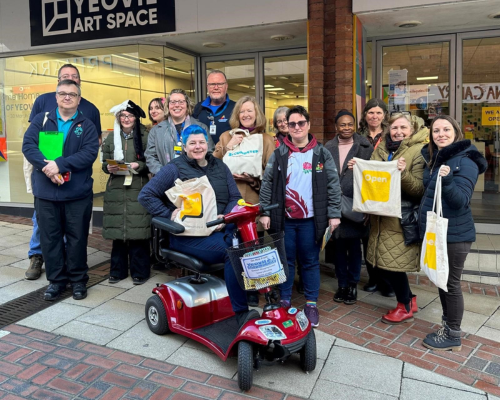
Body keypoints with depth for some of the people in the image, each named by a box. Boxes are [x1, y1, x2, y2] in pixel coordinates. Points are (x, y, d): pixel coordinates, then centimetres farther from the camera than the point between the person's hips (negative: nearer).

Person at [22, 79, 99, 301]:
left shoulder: (87, 125, 4)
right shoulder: (41, 120, 9)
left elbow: (89, 153, -10)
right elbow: (28, 145, -3)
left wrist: (60, 164, -20)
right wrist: (46, 166, -20)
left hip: (77, 193, -1)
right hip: (45, 191, 2)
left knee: (77, 238, 7)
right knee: (49, 237, 8)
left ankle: (78, 280, 21)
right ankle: (56, 280, 22)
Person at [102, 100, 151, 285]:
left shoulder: (145, 137, 2)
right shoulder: (111, 138, 12)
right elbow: (104, 162, 13)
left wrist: (139, 165, -16)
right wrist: (108, 168, -8)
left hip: (138, 189, -3)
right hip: (116, 189, 3)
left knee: (138, 230, -5)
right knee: (117, 229, 5)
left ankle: (139, 271, 7)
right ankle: (118, 270, 17)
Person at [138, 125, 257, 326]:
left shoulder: (219, 167, 17)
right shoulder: (174, 169, 4)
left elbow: (235, 197, 13)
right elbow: (145, 195, 2)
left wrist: (225, 217, -6)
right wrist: (169, 214, -8)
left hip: (220, 230, 4)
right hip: (188, 235, -4)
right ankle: (241, 312, -23)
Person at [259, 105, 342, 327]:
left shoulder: (322, 153, 2)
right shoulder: (279, 153, 4)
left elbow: (333, 185, 0)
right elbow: (267, 183, 3)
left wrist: (333, 214, -5)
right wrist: (264, 212, -3)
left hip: (311, 219, 0)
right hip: (284, 218, 1)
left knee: (310, 262, 9)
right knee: (285, 261, 11)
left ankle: (311, 303, 22)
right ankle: (284, 300, 25)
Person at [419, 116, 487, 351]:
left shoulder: (465, 162, -15)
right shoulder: (432, 159, 9)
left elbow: (461, 201, -24)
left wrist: (446, 180, -38)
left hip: (454, 234, -8)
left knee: (451, 284, 2)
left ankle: (453, 336, 17)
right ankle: (447, 327, 33)